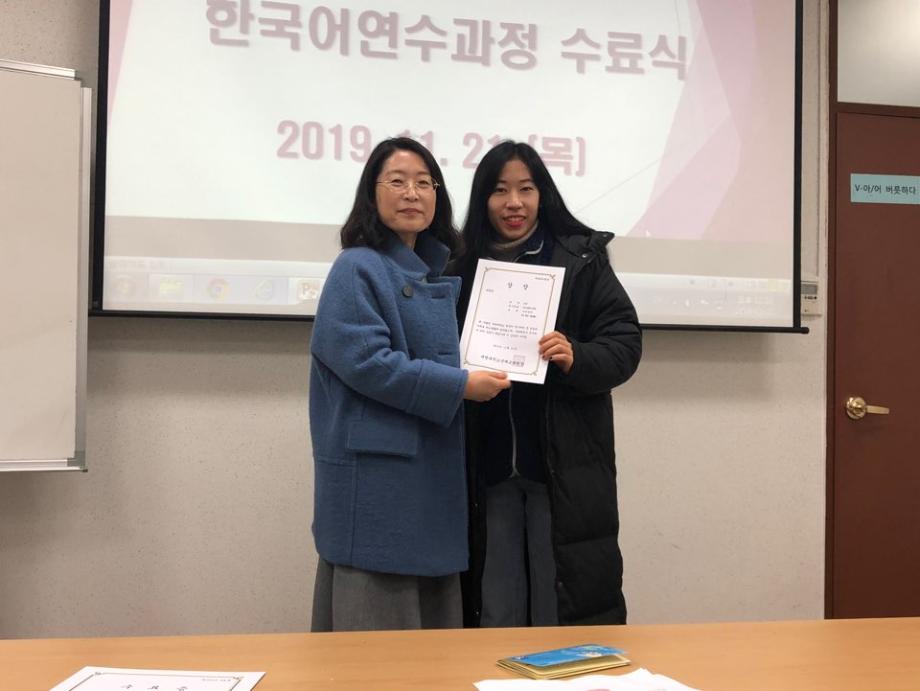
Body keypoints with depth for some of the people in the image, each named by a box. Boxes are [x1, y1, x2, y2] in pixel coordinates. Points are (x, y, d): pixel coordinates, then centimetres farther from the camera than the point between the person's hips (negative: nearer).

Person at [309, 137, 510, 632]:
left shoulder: (442, 275, 15)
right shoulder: (358, 269, -7)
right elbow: (365, 361, -18)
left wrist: (488, 372, 5)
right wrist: (458, 387, -18)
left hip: (435, 472, 8)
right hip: (375, 474, -7)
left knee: (434, 619, 12)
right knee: (379, 624, -2)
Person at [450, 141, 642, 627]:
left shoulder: (581, 260, -1)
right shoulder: (463, 269, 7)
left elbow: (625, 342, -4)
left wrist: (576, 359, -22)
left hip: (563, 469, -3)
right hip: (488, 470, 3)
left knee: (560, 612, 5)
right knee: (495, 617, 11)